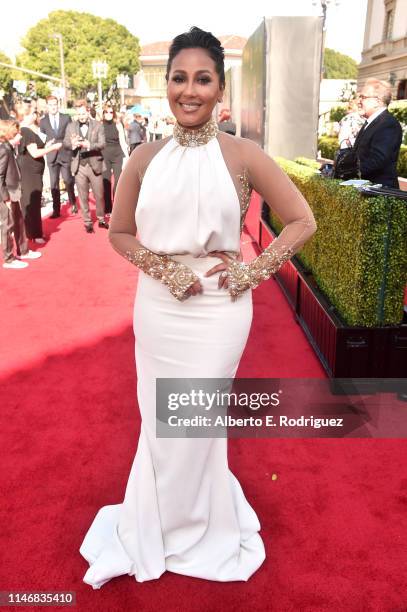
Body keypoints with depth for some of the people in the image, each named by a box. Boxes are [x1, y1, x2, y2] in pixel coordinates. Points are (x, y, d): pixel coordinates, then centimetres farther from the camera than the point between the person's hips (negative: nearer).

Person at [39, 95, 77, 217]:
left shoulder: (66, 118, 4)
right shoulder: (43, 121, 7)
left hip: (65, 154, -1)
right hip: (52, 156, 1)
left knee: (68, 181, 0)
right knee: (54, 183, 1)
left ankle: (73, 204, 21)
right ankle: (56, 210, 5)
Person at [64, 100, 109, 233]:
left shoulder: (98, 125, 0)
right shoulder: (71, 126, 6)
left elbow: (102, 144, -9)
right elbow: (65, 144, 2)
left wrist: (89, 145, -27)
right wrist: (72, 144, -21)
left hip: (95, 165, -1)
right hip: (79, 166, 1)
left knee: (99, 195, 7)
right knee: (83, 197, 6)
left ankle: (101, 219, 24)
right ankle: (87, 222, 17)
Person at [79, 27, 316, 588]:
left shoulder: (243, 155, -6)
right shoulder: (145, 158, 1)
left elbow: (302, 222, -1)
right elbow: (120, 233, 7)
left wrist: (252, 272, -10)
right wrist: (164, 268, -10)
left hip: (218, 310, -2)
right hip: (156, 307, 2)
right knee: (160, 420, 16)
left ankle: (197, 525, 44)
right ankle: (163, 524, 45)